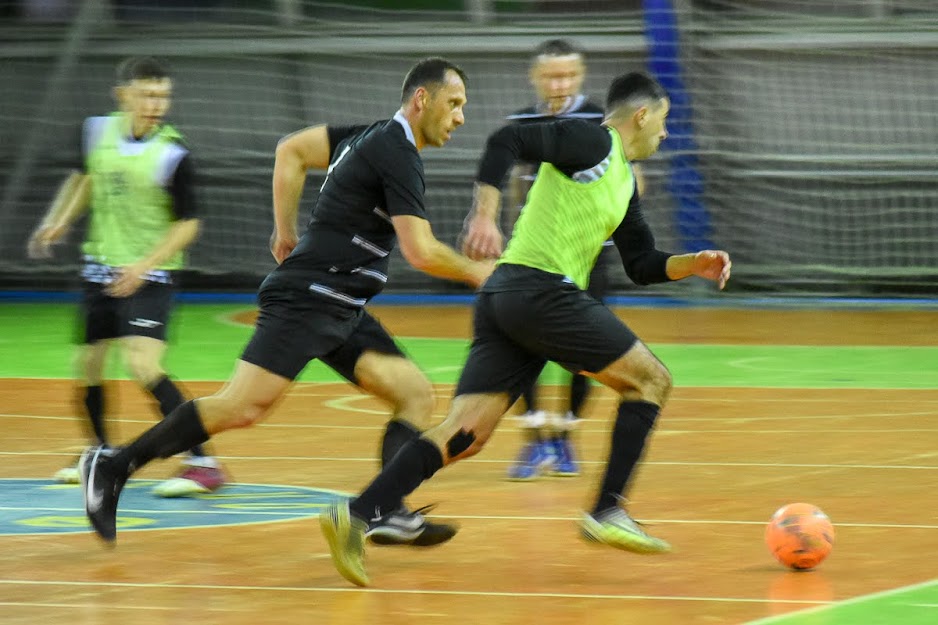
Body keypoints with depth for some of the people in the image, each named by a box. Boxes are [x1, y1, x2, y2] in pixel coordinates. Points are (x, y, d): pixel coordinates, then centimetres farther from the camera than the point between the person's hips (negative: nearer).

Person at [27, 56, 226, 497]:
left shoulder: (173, 155, -17)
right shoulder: (97, 132, -2)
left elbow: (187, 224, -12)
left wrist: (144, 266, -21)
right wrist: (58, 222, 5)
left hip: (149, 275, -6)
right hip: (100, 269, 6)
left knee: (143, 365, -22)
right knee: (87, 369, 14)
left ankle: (202, 463, -19)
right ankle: (100, 454, 40)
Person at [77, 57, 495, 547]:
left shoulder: (370, 136, 16)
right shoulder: (397, 154, -13)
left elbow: (291, 151, 24)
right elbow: (422, 253, -17)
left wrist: (285, 231, 25)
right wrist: (475, 272, -1)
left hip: (342, 313, 10)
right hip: (305, 298, -10)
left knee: (417, 395, 0)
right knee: (243, 407, -16)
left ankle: (386, 511, -12)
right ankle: (114, 466, -8)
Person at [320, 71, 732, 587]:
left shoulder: (624, 182, 26)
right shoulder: (592, 143, -2)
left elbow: (642, 265, 30)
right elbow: (507, 141, -14)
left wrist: (694, 264, 15)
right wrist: (484, 215, -23)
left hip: (506, 299, 9)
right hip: (540, 289, -9)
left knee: (465, 435, -2)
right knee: (650, 380, 3)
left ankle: (355, 516, -15)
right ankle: (607, 513, 0)